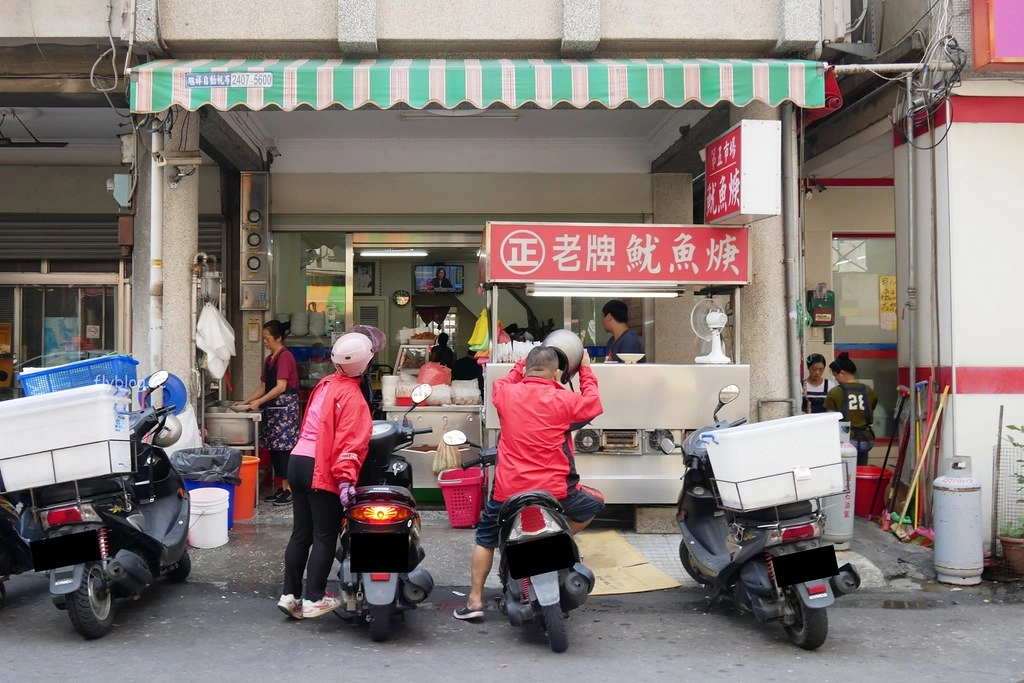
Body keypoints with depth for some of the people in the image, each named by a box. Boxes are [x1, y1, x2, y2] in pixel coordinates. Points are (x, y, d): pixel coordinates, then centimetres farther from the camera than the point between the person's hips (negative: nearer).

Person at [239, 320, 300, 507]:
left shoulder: (285, 356, -11)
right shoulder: (269, 359, 16)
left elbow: (281, 387, -18)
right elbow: (264, 387, 19)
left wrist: (259, 402, -17)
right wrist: (245, 402, 11)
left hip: (285, 407, -9)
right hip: (272, 408, 9)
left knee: (284, 446, -9)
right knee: (274, 448, 8)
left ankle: (288, 489, -7)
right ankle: (279, 487, 14)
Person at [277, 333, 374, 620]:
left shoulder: (325, 384, 12)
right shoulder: (351, 396, -12)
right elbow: (350, 441, -21)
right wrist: (346, 478, -25)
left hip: (298, 460, 8)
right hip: (322, 470, -8)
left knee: (300, 533, 13)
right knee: (324, 536, -1)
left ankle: (290, 594, 16)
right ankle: (313, 599, 0)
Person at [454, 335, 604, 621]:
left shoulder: (506, 394, -1)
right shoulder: (564, 400, -8)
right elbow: (593, 404, 11)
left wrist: (525, 364, 34)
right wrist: (585, 369, 22)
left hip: (508, 489, 2)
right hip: (554, 490, -2)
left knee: (485, 537, 25)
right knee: (595, 503, 25)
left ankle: (474, 600, 21)